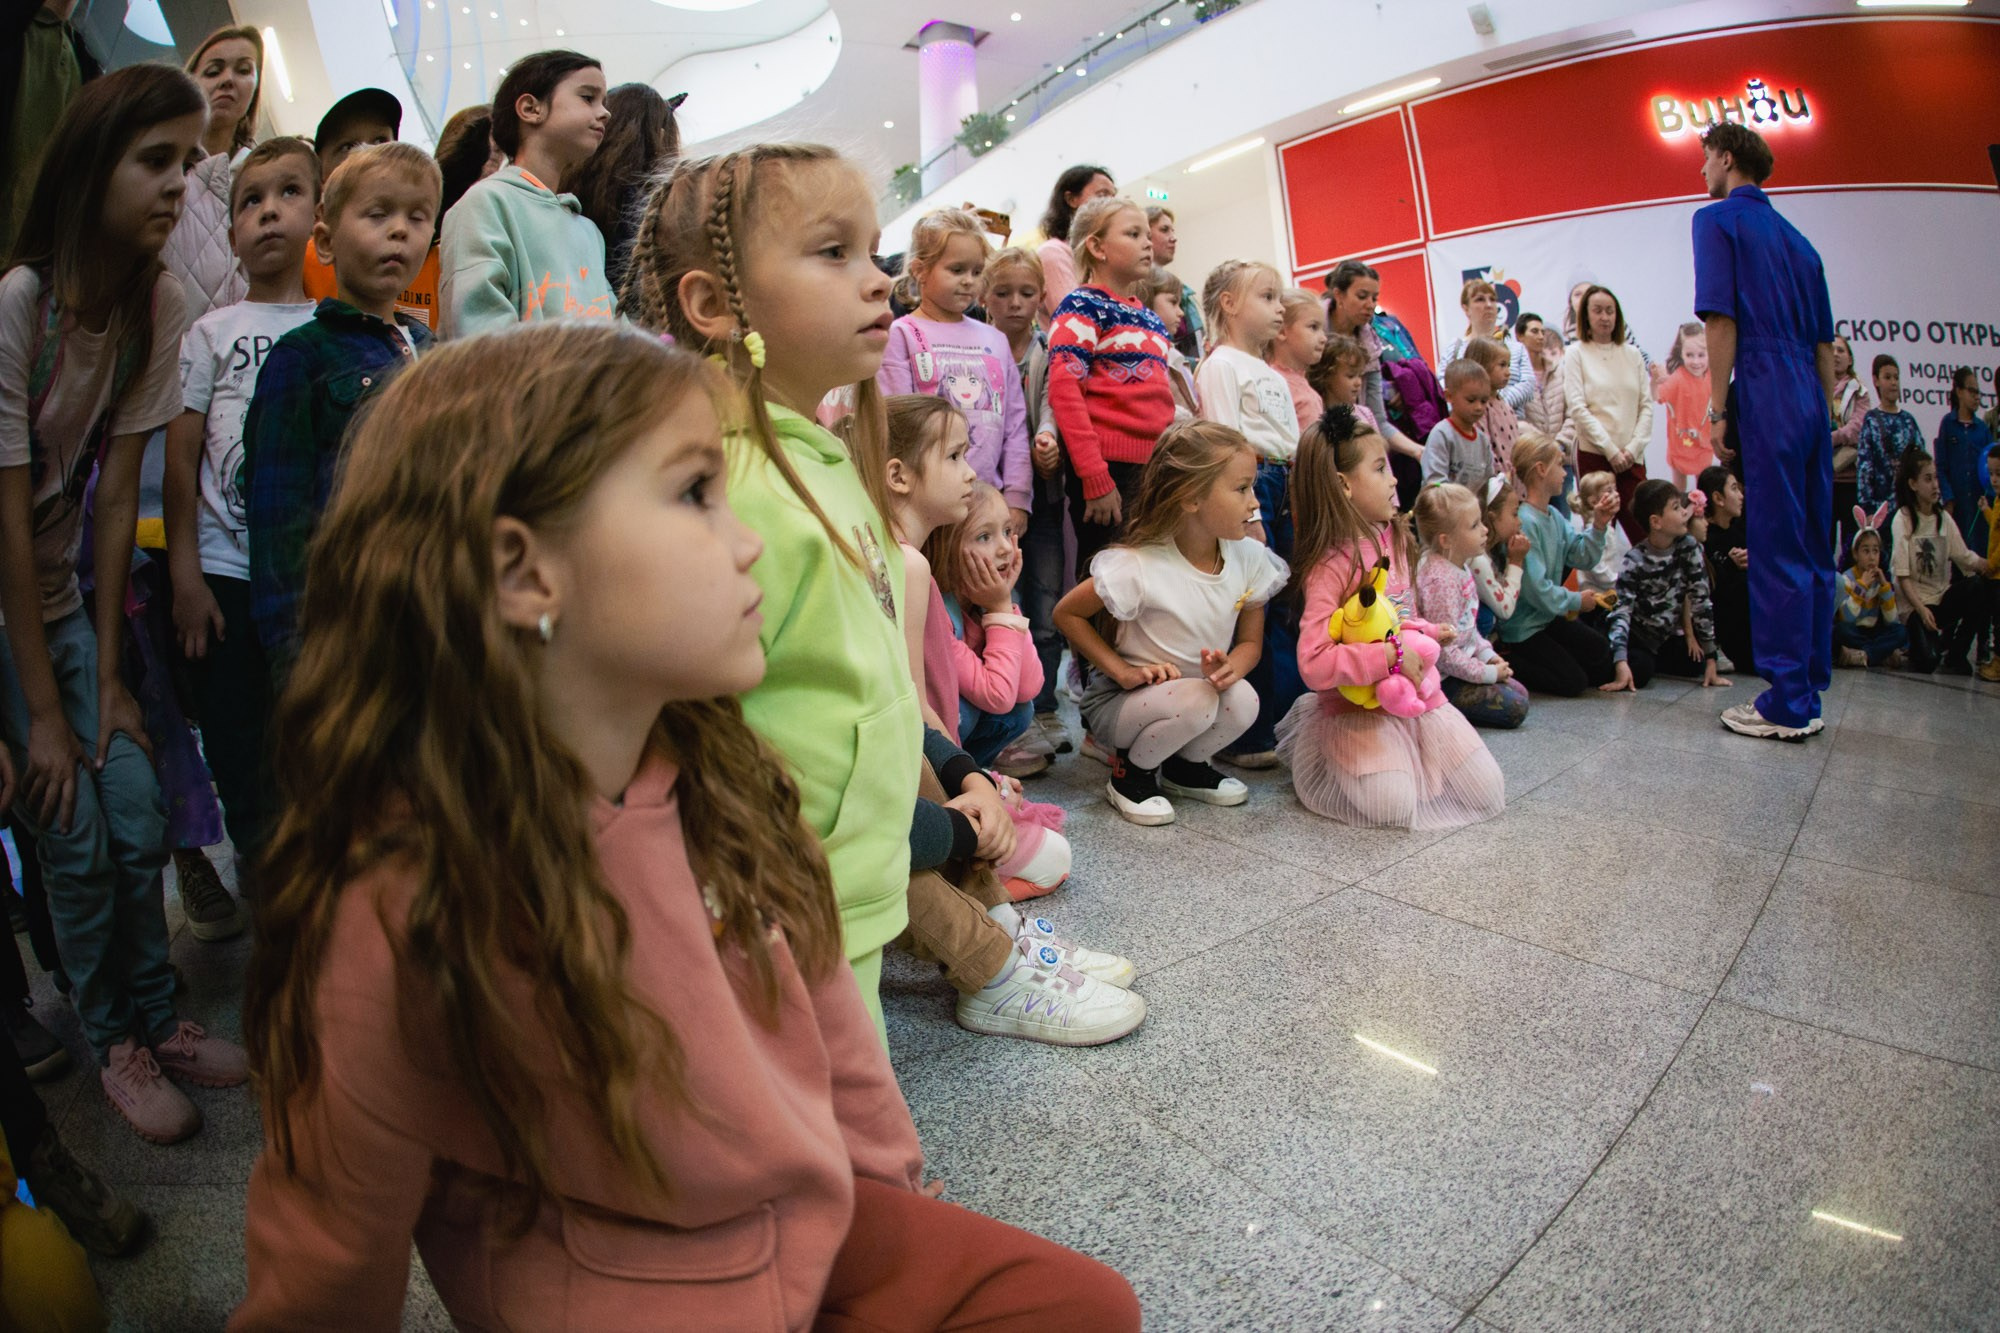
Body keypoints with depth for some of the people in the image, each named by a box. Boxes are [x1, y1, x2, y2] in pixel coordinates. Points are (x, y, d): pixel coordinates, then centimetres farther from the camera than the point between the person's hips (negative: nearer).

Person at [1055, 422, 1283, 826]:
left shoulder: (1250, 557, -8)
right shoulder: (1140, 567, -25)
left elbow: (1251, 641, 2)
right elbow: (1066, 614, -14)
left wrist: (1232, 667, -23)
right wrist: (1123, 671, -20)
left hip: (1201, 687, 5)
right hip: (1119, 700, -5)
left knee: (1243, 700, -26)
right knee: (1195, 700, -35)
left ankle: (1186, 766, 6)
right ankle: (1130, 773, -4)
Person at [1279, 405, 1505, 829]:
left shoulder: (1394, 539, 7)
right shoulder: (1330, 566, -19)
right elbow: (1314, 665, -27)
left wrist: (1427, 633, 6)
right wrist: (1391, 656, -27)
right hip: (1359, 707, -7)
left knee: (1487, 790, 1)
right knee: (1392, 803, -23)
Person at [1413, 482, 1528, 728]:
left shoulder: (1458, 567, 6)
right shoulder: (1442, 579, -27)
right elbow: (1443, 651, -27)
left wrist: (1487, 654, 7)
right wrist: (1488, 673, -15)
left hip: (1461, 664, 10)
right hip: (1442, 679, -10)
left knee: (1519, 692, 14)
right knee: (1515, 708, -8)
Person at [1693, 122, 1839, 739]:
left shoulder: (1717, 219, 1)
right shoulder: (1797, 238, 22)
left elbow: (1721, 319, -11)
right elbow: (1824, 340, 21)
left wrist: (1718, 409, -10)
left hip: (1765, 394, -8)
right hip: (1811, 399, 8)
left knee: (1776, 552, -8)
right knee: (1813, 551, 9)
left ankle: (1785, 705, -5)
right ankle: (1807, 692, 16)